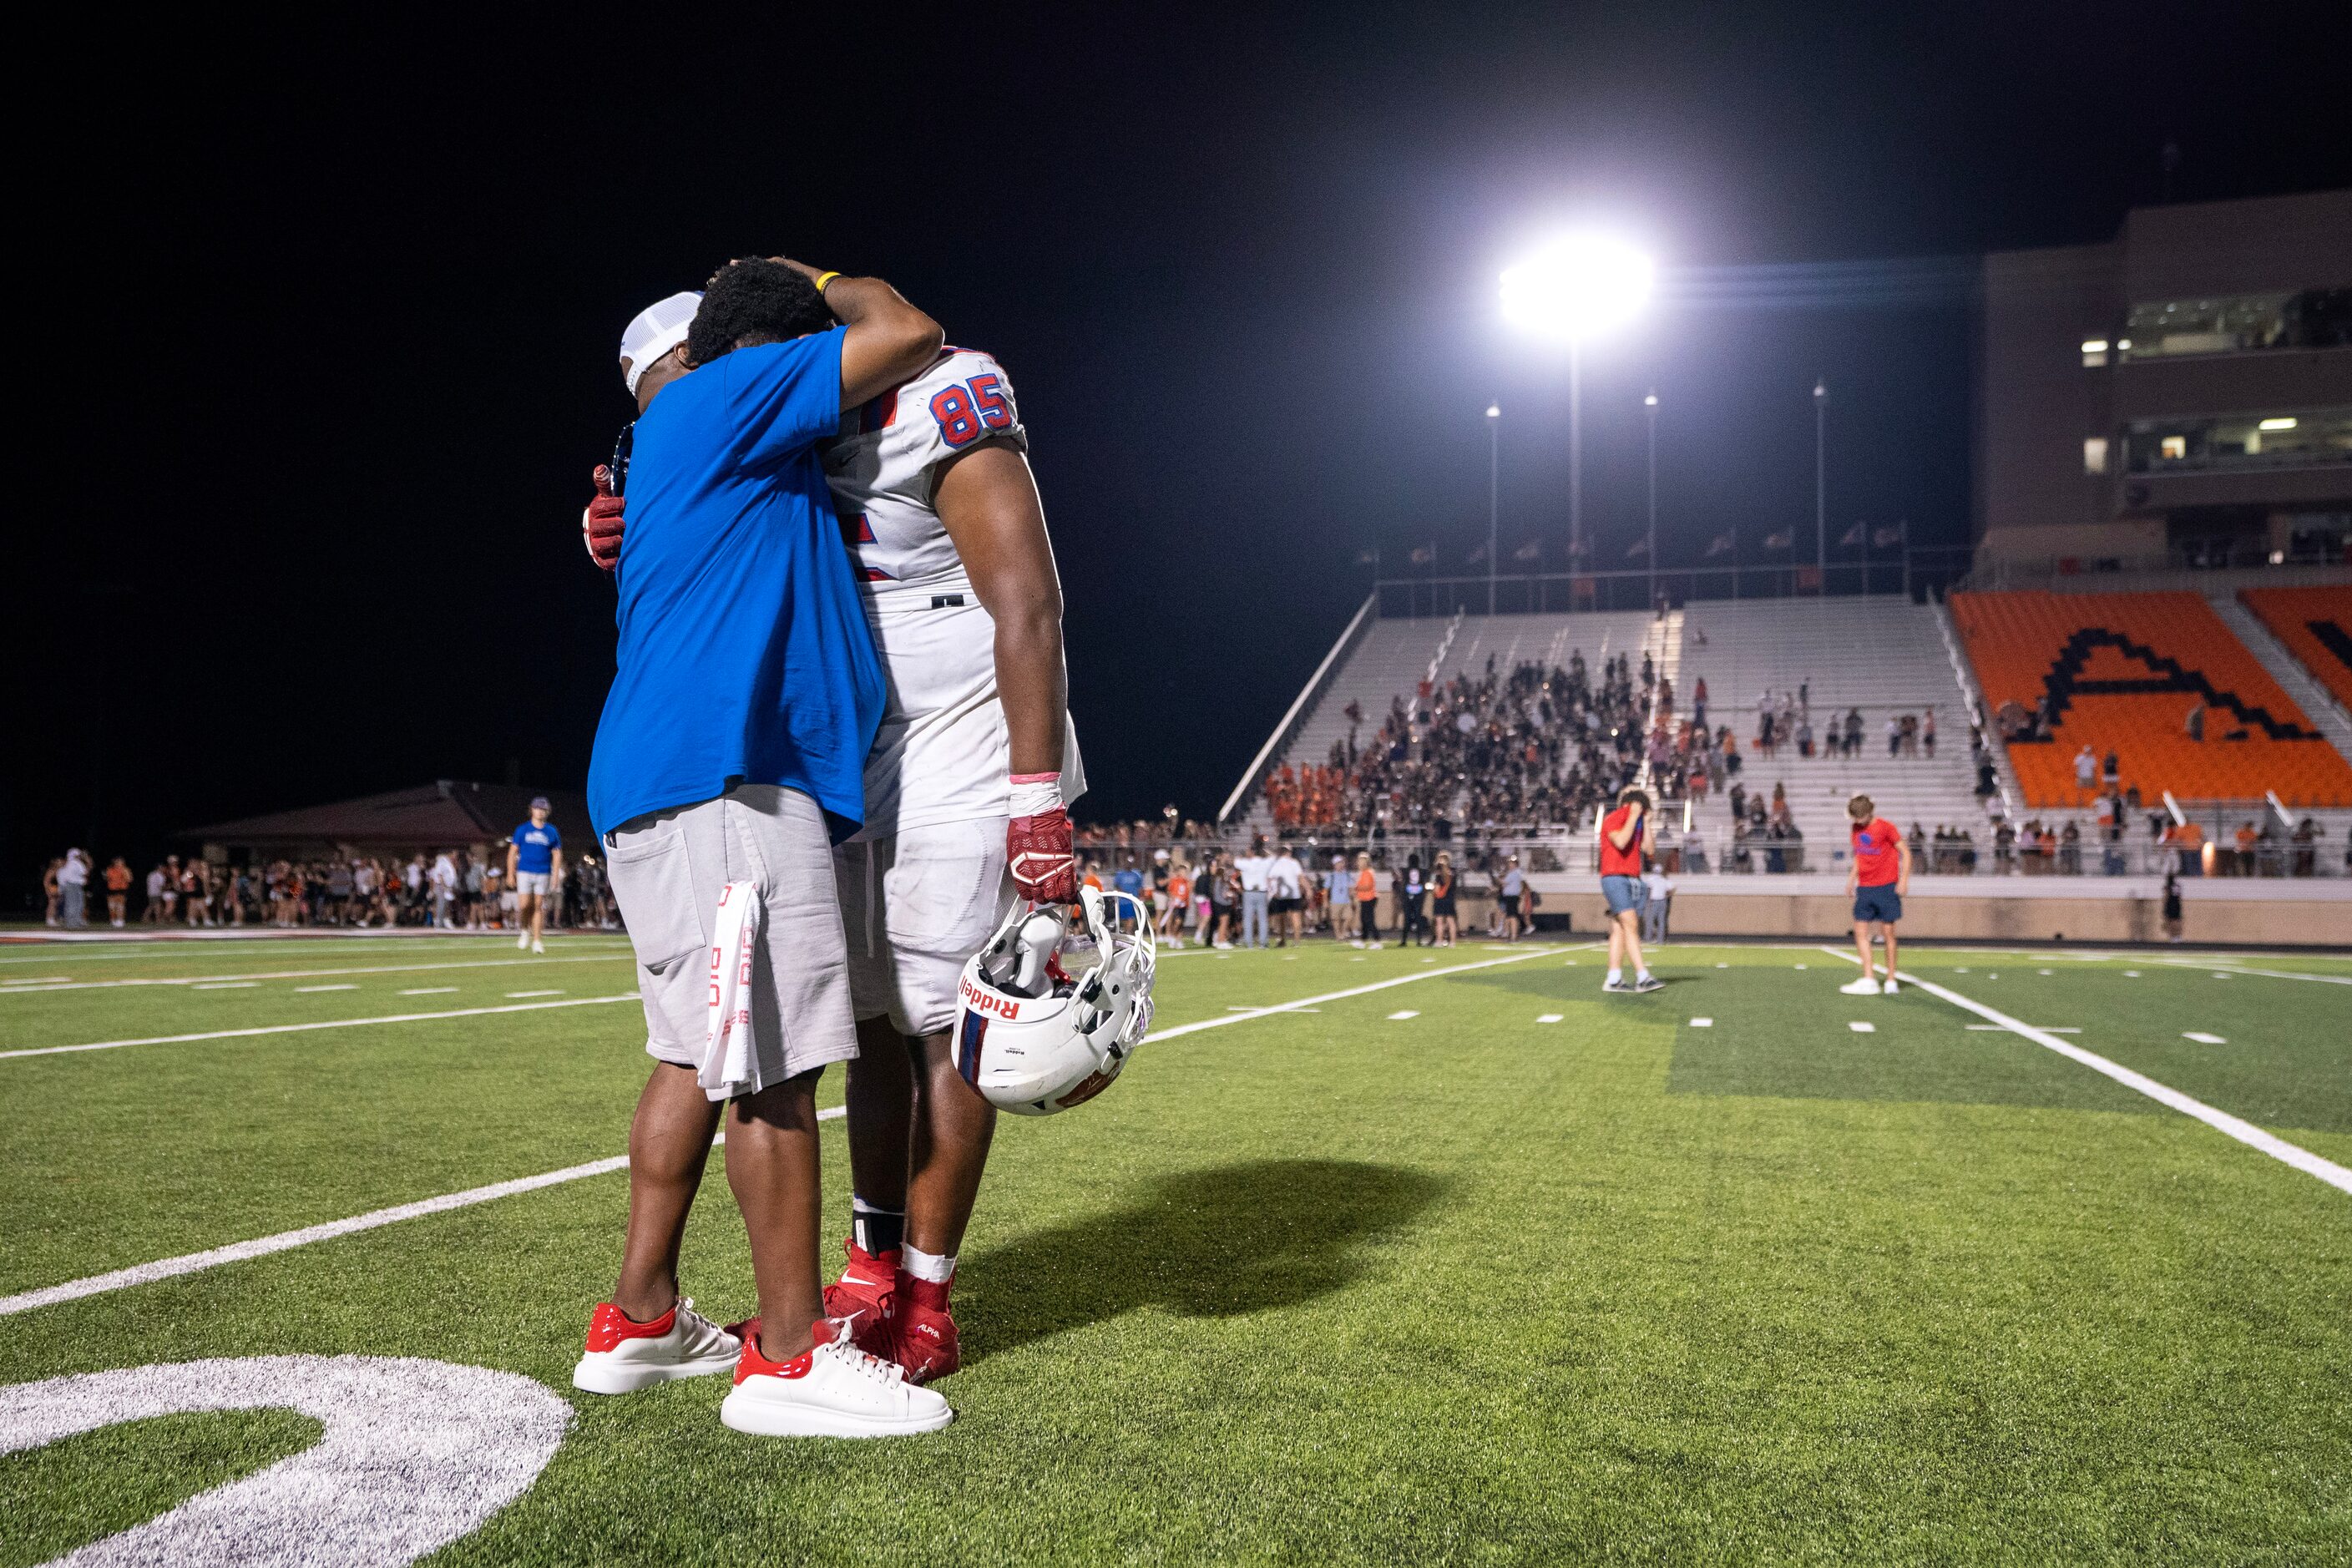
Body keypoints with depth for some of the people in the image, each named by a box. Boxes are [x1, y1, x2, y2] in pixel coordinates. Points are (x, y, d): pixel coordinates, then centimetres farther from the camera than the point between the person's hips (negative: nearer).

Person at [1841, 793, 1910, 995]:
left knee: (1888, 933, 0)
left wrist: (1904, 879, -16)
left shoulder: (1886, 827, -9)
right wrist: (1851, 878, 14)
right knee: (1860, 932, -2)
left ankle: (1891, 981, 9)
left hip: (1886, 887, -6)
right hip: (1864, 888, 6)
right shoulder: (1856, 829, 9)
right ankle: (1869, 980, -1)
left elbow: (1905, 852, -7)